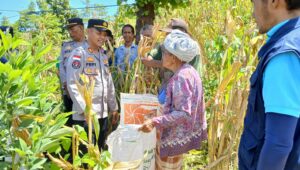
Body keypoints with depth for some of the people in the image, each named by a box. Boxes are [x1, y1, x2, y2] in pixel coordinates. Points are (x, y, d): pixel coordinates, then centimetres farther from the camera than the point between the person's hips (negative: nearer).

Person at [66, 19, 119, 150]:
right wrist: (85, 109, -19)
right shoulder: (79, 53, -9)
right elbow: (72, 84, -16)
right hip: (85, 116, -7)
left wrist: (113, 107, 16)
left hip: (103, 114, 7)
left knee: (99, 152, 17)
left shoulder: (103, 55, 14)